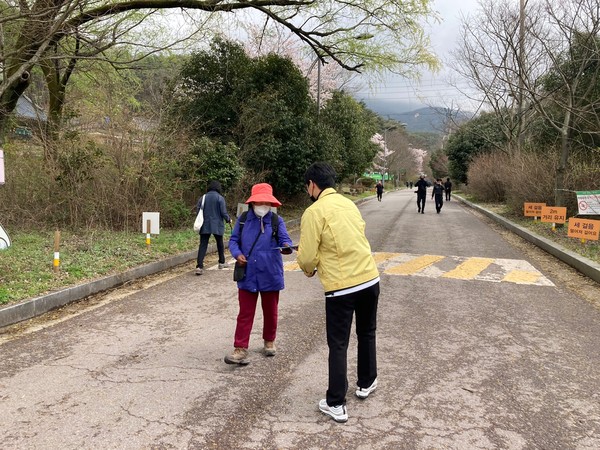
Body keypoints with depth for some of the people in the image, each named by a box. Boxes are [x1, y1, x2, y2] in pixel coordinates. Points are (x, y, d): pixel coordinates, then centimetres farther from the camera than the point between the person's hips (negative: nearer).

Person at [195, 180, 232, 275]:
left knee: (203, 245, -1)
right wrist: (228, 219, 11)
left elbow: (198, 210, 5)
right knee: (220, 243, 19)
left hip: (205, 226, 2)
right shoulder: (220, 198, -7)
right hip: (217, 225, -2)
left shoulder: (203, 197, 3)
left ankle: (199, 266, -14)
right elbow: (223, 212, -8)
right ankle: (221, 262, 31)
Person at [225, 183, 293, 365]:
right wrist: (237, 253, -13)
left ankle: (269, 341, 35)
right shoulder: (243, 219, 2)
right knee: (245, 313, 4)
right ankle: (240, 349, 8)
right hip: (247, 275, 0)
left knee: (270, 311, 16)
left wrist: (286, 246, -34)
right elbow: (233, 240, 7)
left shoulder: (277, 221, -1)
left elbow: (285, 239, -10)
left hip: (270, 275, 0)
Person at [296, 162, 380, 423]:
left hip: (340, 287, -6)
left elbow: (307, 257, -13)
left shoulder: (314, 211, -12)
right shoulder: (348, 203, 9)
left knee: (338, 345, 6)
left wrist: (308, 269, 9)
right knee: (367, 334, 24)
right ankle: (366, 384, 41)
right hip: (370, 279, 6)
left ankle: (336, 405, 14)